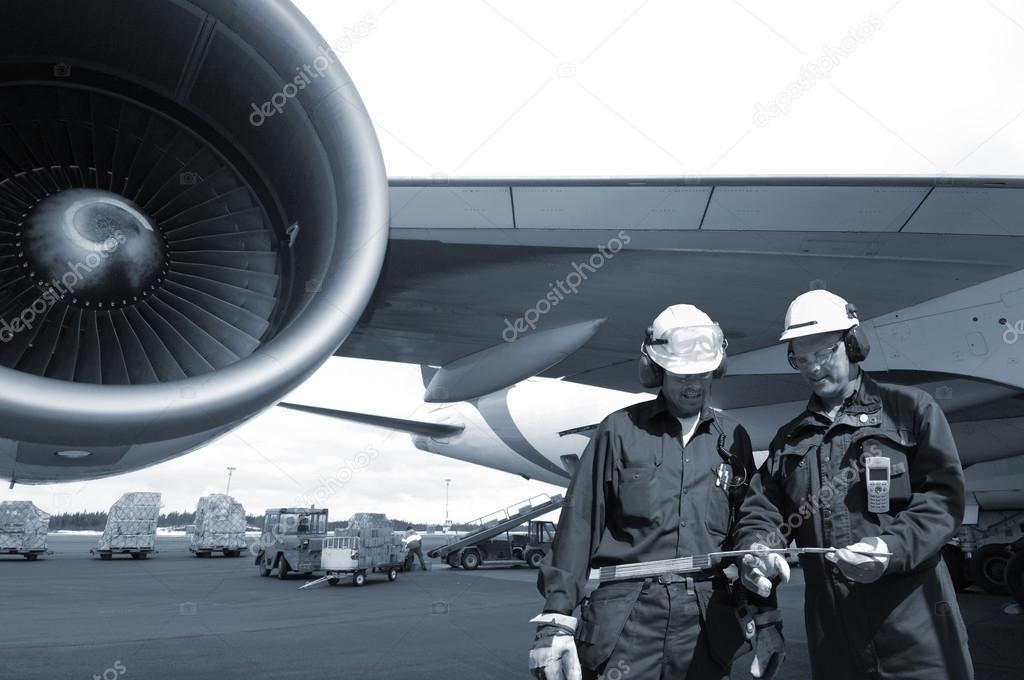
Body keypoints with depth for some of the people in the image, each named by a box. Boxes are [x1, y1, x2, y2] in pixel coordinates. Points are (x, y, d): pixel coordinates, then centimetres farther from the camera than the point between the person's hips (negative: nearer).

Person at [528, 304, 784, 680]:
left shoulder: (732, 438, 7)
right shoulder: (620, 430, -1)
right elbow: (579, 526, -3)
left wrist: (767, 619, 10)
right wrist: (556, 618, -8)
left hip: (706, 622, 3)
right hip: (626, 620, -2)